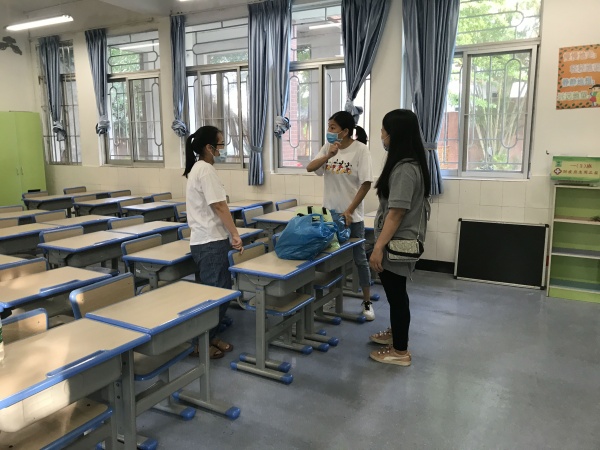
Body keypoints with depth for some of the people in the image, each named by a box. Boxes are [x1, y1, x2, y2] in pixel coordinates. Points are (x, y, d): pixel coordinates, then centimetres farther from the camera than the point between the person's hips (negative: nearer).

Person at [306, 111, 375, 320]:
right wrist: (329, 155, -21)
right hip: (329, 213, 5)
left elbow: (366, 183, -14)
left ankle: (367, 302, 20)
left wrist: (349, 211, -17)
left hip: (352, 215, -4)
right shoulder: (328, 147, 3)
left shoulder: (360, 149, -12)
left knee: (359, 259, 7)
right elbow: (309, 168, -5)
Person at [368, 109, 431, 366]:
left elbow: (396, 213, -25)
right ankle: (396, 333, 40)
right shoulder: (409, 164, 9)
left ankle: (400, 352, 15)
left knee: (396, 293, 1)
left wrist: (378, 248, -23)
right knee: (394, 291, 22)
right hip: (398, 241, 10)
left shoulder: (404, 169, -23)